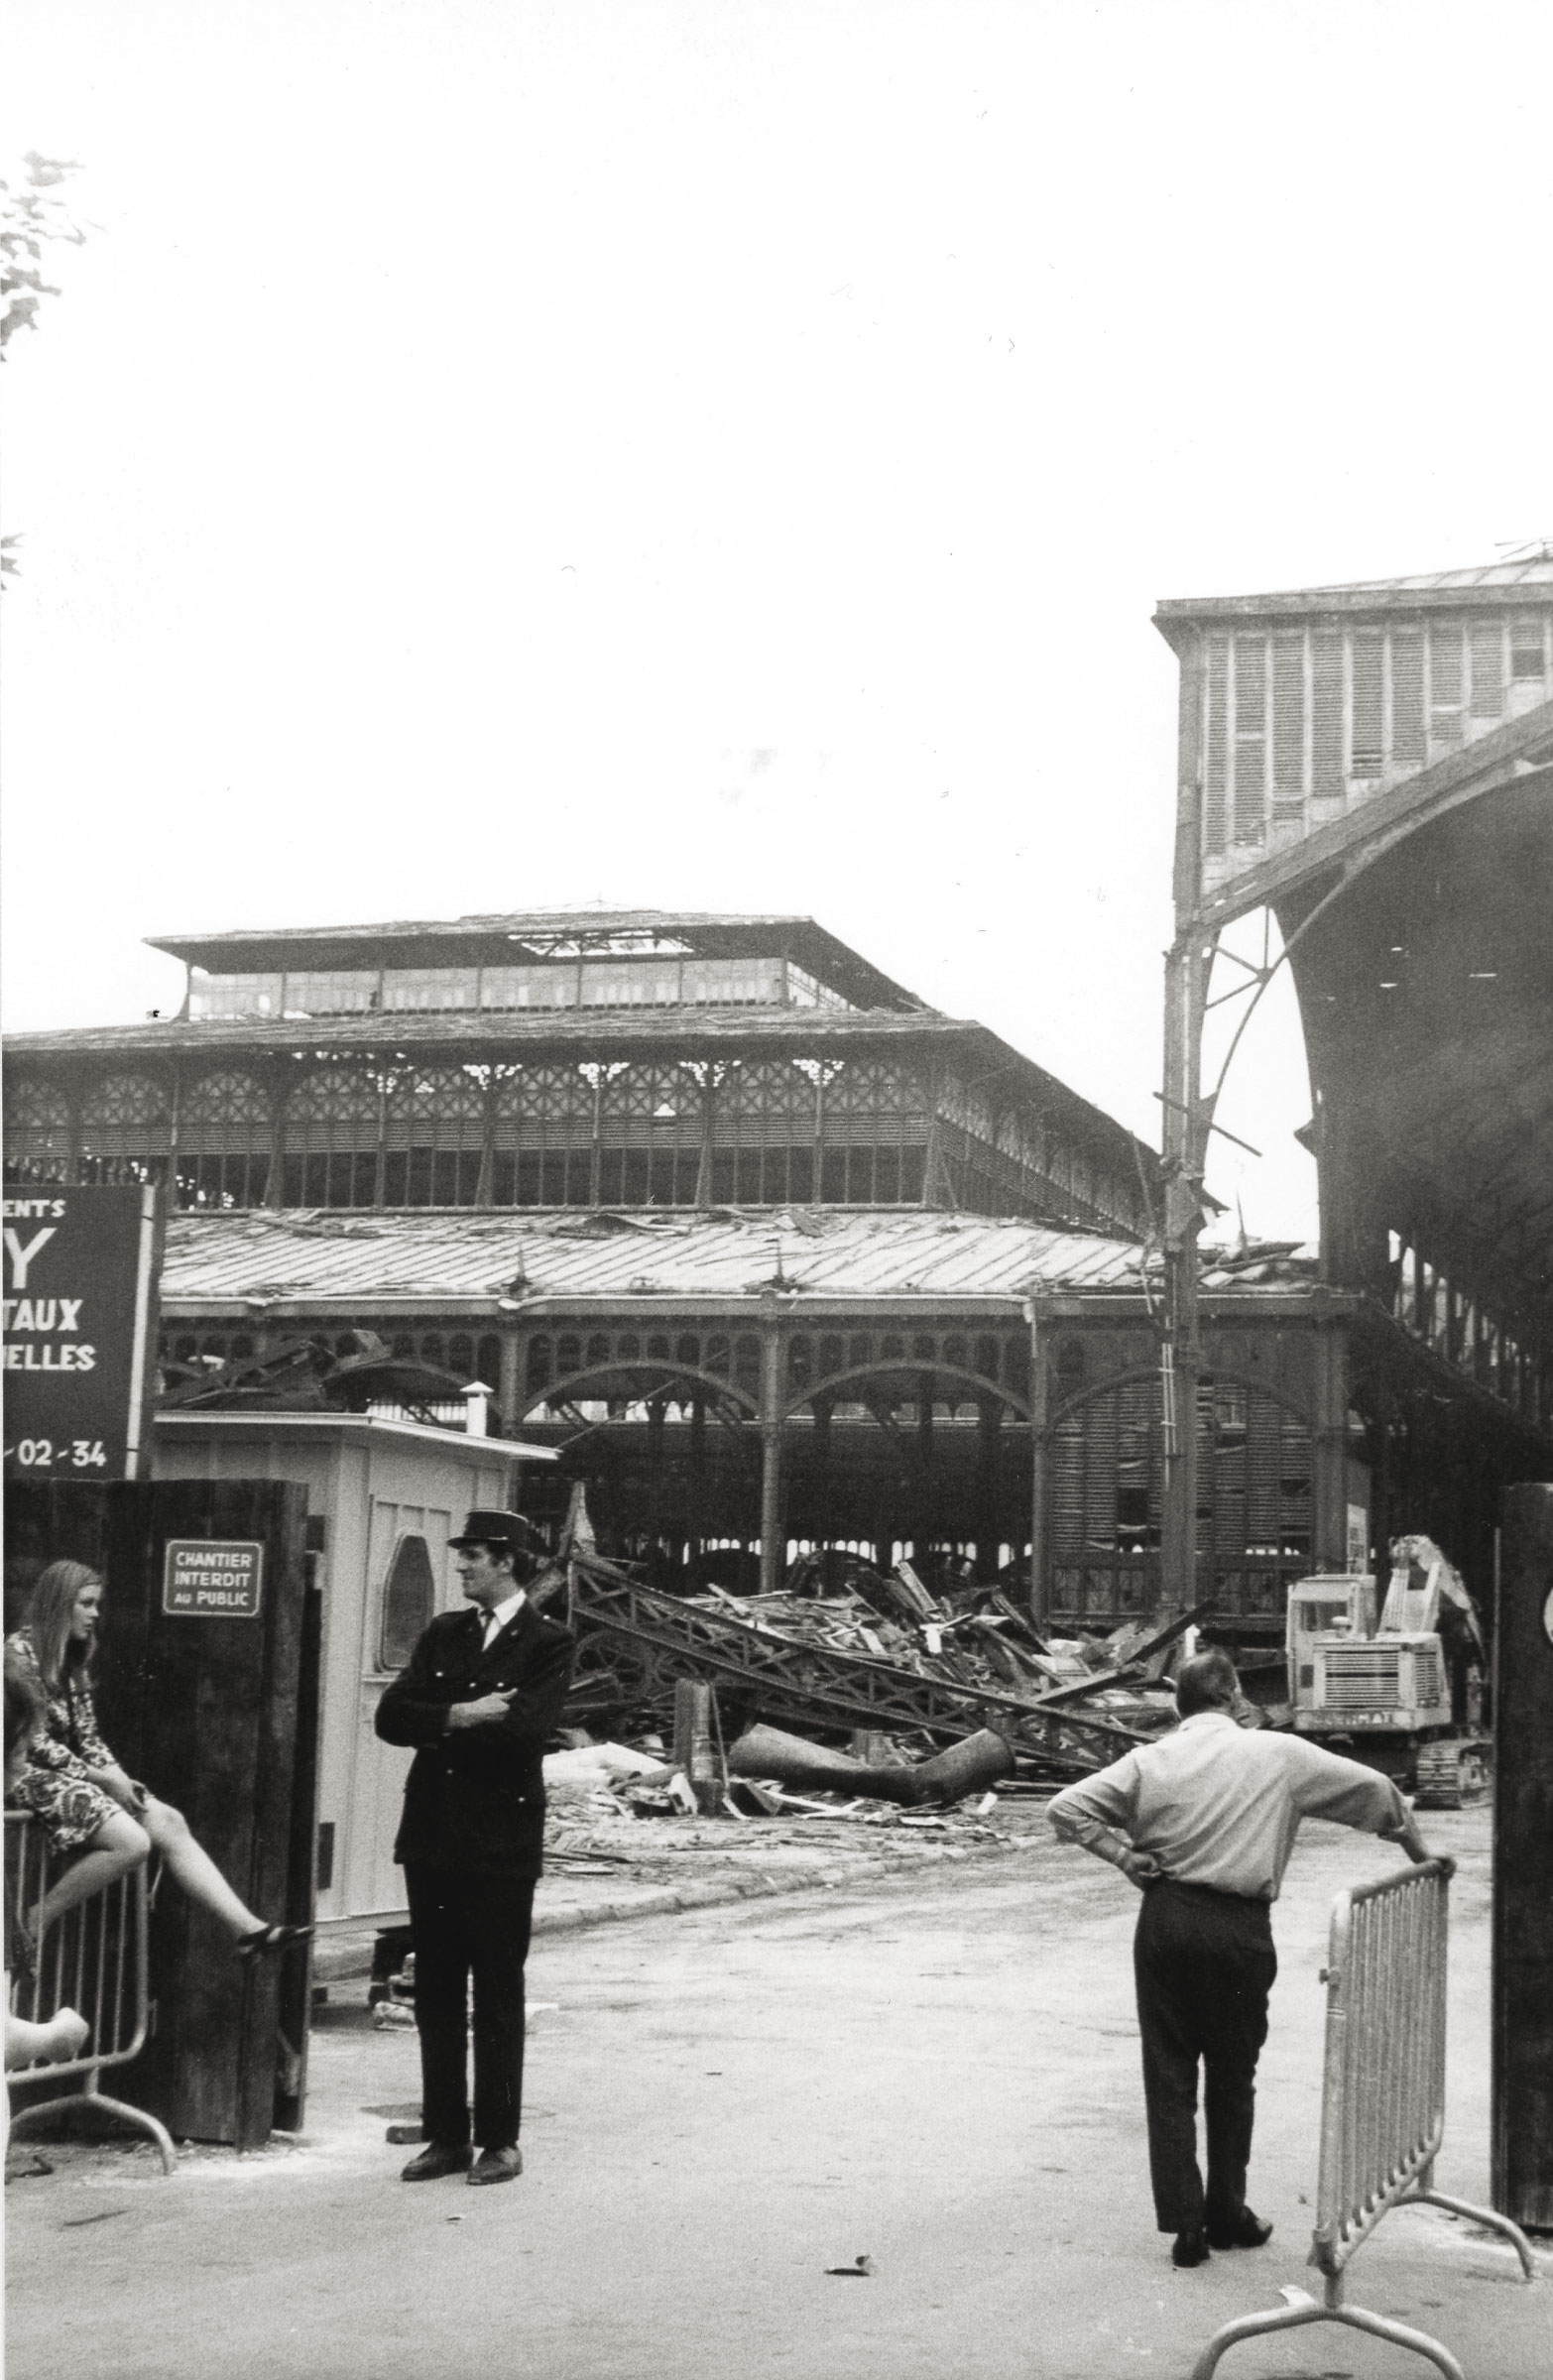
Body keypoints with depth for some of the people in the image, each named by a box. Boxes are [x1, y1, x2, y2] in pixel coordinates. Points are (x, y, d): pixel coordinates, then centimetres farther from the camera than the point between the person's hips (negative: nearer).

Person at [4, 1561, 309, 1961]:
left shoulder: (73, 1661, 16)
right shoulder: (19, 1651, -11)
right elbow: (31, 1740, -15)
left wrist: (116, 1777, -5)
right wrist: (100, 1778, -15)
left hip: (73, 1773, 8)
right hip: (31, 1776, -8)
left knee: (169, 1822, -9)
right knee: (131, 1842, -26)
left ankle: (246, 1929, -16)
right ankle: (32, 1924, -15)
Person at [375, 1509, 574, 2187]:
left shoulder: (547, 1644, -4)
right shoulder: (444, 1633, 13)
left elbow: (524, 1730, -17)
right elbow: (391, 1716, 3)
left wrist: (442, 1723, -7)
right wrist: (462, 1716, -12)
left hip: (501, 1842, -5)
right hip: (433, 1835, 5)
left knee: (497, 1996, 1)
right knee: (435, 1994, 8)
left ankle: (500, 2141, 9)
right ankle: (445, 2136, 16)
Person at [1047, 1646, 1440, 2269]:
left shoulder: (1150, 1759, 2)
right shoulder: (1280, 1755, 0)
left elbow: (1067, 1808, -4)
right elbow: (1374, 1791, 9)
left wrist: (1123, 1855, 3)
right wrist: (1419, 1854, 25)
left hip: (1164, 1920, 1)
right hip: (1239, 1926, -1)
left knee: (1168, 2076, 8)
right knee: (1231, 2076, 14)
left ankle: (1184, 2221, 5)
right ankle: (1226, 2213, 23)